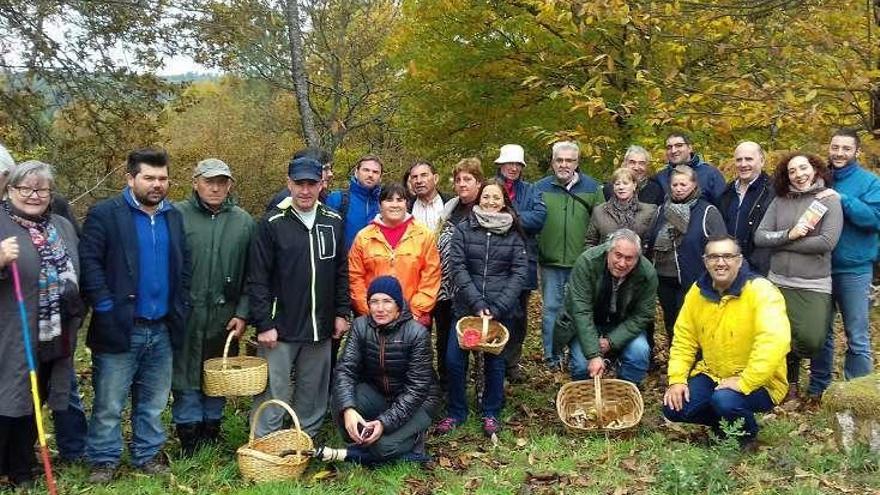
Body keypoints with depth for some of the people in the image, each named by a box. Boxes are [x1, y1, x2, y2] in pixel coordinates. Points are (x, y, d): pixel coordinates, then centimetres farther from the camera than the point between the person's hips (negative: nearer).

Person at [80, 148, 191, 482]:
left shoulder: (173, 216, 11)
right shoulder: (105, 214, -6)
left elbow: (184, 264, 16)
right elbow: (88, 263, -10)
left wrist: (181, 306, 8)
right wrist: (106, 308, -14)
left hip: (162, 329, 5)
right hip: (120, 328, -5)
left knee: (153, 403, 15)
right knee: (109, 404, 5)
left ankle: (147, 455, 28)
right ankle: (103, 461, 19)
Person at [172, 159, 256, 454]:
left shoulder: (244, 222, 7)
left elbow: (252, 275, 7)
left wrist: (242, 313, 0)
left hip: (225, 316, 3)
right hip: (185, 315, -3)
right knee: (186, 376, 3)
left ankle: (212, 429, 27)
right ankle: (189, 437, 15)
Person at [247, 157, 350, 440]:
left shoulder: (333, 222, 7)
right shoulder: (273, 224, -6)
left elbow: (342, 273, 13)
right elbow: (257, 279, -7)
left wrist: (342, 312, 8)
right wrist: (264, 324, -11)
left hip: (320, 329, 4)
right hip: (280, 330, -4)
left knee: (314, 395, 12)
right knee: (273, 395, 1)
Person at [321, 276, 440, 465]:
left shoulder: (417, 333, -20)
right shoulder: (360, 326, -10)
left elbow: (416, 388, -21)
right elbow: (345, 369, -18)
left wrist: (385, 422, -31)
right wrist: (348, 409, -36)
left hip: (416, 401, -4)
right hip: (377, 393, 4)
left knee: (385, 445, -30)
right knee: (341, 400, -27)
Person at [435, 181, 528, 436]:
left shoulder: (514, 233, 2)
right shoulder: (463, 229, 1)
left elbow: (519, 273, -3)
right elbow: (457, 267, -6)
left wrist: (497, 308, -13)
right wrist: (478, 304, -15)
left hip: (502, 310, 0)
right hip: (466, 306, 0)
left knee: (495, 361, 8)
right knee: (454, 359, -3)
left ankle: (491, 413, 27)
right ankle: (456, 412, 16)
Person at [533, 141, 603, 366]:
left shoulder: (591, 187, 3)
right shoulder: (540, 188, 2)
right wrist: (535, 251, -1)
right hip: (550, 262, 0)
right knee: (551, 308, 5)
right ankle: (552, 355, 16)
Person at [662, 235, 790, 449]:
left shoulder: (761, 291, -20)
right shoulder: (698, 291, 0)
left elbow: (774, 341, -31)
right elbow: (684, 339, 4)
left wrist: (744, 382, -32)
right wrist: (677, 380, -7)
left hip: (757, 382, -6)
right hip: (711, 374, 6)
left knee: (724, 401, -33)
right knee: (674, 408, -11)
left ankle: (747, 435, 2)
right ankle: (725, 421, 18)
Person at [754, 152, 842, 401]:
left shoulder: (830, 200, -3)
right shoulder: (780, 201, 6)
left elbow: (827, 242, -14)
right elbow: (759, 237, 1)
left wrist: (781, 242, -9)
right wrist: (789, 235, -16)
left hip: (814, 286, -3)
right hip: (778, 283, 3)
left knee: (812, 340, -12)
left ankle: (788, 361, 22)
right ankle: (789, 378, 33)